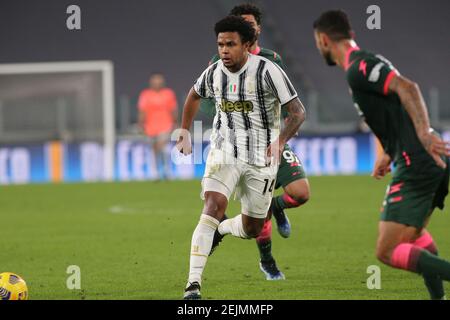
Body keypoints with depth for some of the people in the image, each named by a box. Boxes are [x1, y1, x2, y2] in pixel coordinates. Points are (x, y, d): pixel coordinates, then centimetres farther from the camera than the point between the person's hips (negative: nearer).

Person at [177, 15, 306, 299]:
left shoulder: (267, 71, -16)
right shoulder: (213, 73, -2)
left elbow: (298, 112, -16)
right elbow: (194, 96, 22)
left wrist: (280, 141, -30)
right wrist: (184, 133, 21)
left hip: (262, 158, -1)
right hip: (224, 152, 1)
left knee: (251, 230, 10)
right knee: (214, 206, -24)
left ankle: (219, 230, 47)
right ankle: (193, 284, -28)